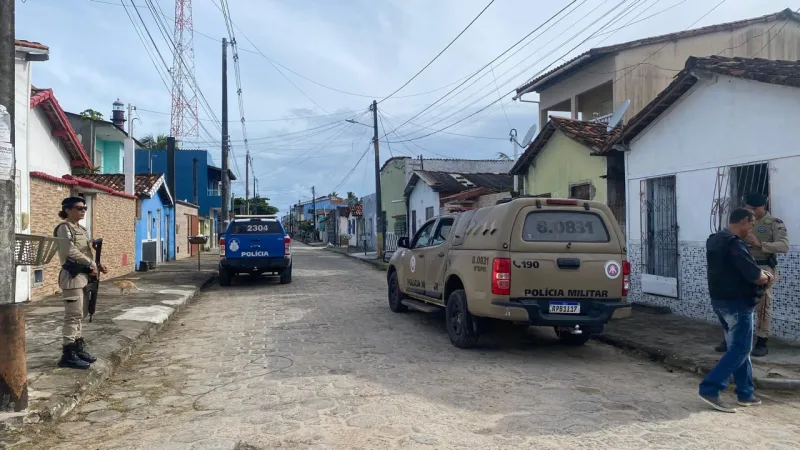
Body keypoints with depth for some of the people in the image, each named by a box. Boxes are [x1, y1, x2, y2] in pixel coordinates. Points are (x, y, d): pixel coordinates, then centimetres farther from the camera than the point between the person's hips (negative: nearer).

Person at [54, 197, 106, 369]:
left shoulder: (82, 229, 18)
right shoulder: (64, 228, -8)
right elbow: (71, 251, -20)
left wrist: (95, 266, 7)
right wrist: (91, 264, -15)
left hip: (83, 276, 9)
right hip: (72, 276, -9)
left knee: (80, 315, 13)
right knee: (73, 316, -9)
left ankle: (79, 349, 21)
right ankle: (68, 355, -6)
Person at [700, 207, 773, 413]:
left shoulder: (715, 240, 11)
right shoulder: (735, 244, -20)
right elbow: (755, 276, -20)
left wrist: (759, 273, 10)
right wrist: (767, 277, 2)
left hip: (720, 300, 10)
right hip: (737, 303, -10)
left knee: (737, 346, 16)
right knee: (740, 349, -3)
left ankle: (745, 393, 24)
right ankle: (709, 389, -7)